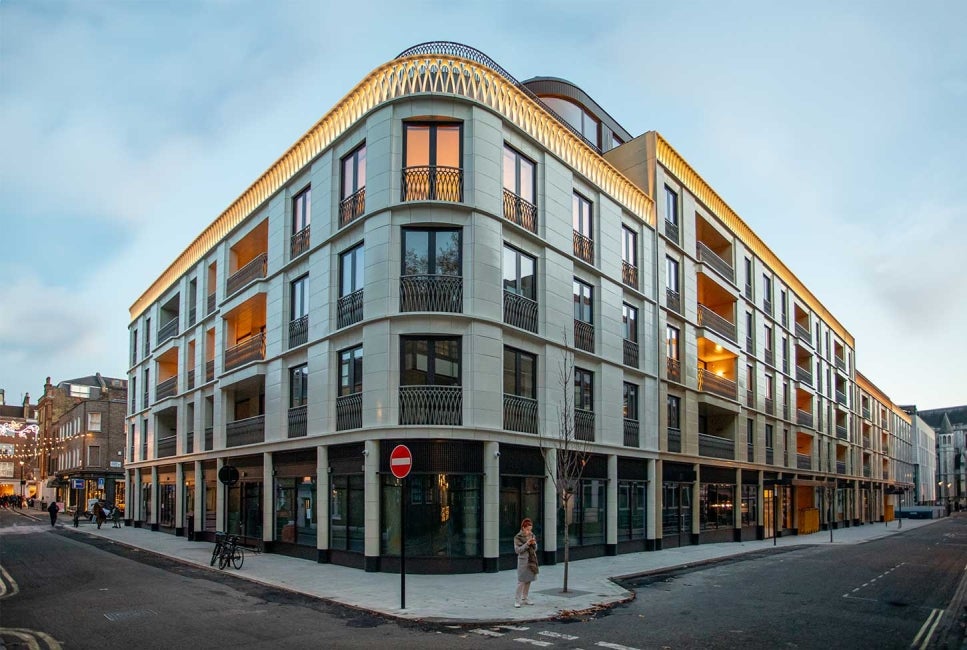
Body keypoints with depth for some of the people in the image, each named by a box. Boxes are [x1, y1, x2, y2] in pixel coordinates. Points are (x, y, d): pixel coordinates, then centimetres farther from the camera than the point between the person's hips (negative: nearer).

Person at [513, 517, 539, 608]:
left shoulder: (532, 536, 8)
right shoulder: (518, 537, -8)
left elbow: (535, 549, 13)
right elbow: (517, 550, -13)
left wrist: (534, 544, -9)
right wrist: (527, 544, -20)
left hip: (532, 560, 6)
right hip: (523, 560, -6)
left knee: (528, 580, 9)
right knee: (521, 581, -8)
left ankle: (524, 598, 19)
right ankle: (517, 600, -2)